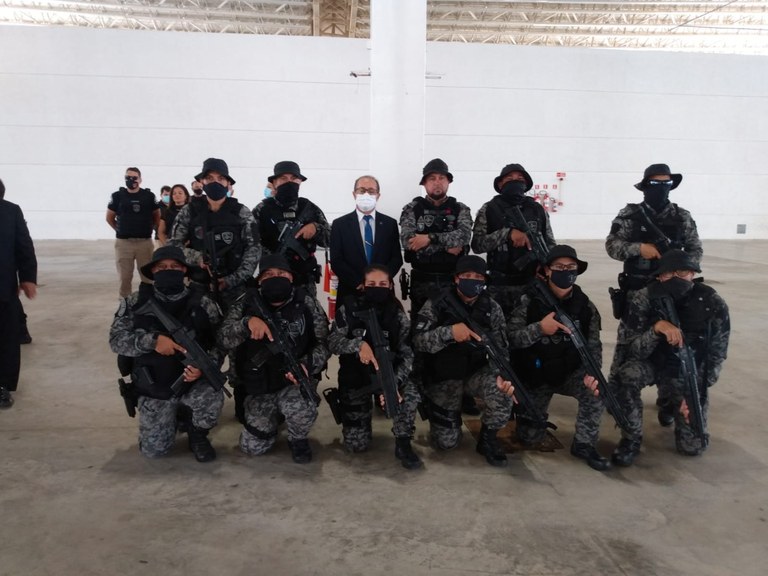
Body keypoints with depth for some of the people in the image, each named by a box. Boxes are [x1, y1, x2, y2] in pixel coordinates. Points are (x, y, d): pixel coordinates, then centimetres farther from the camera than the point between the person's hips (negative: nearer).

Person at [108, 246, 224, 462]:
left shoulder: (202, 304, -5)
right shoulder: (136, 302, -2)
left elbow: (219, 344, -3)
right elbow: (116, 339, -6)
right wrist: (152, 340, -23)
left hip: (194, 383, -1)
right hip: (153, 389, 1)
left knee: (212, 398, -34)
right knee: (153, 450, -5)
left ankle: (198, 436, 2)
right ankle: (175, 416, 30)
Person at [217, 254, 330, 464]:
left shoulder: (306, 303, -8)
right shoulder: (247, 304, -5)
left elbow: (324, 342, -8)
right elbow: (223, 339, -14)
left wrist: (306, 364, -28)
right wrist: (247, 323, -34)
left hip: (294, 379, -2)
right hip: (259, 387, 2)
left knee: (302, 410, -34)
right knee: (253, 446, 4)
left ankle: (298, 439, 4)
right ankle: (275, 415, 37)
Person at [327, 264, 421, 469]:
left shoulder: (397, 314, -7)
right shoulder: (349, 308, -9)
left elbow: (407, 353, -12)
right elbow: (332, 341, -14)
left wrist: (393, 381, -30)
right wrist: (358, 344, -34)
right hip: (354, 375, 0)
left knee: (410, 391, -34)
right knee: (357, 444, -2)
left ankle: (403, 444, -12)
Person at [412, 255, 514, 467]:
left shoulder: (491, 308, -7)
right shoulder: (437, 304, -14)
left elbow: (501, 349, -8)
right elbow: (418, 340, -23)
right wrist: (450, 332, -39)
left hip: (477, 371, 2)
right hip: (443, 376, -1)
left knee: (503, 390, -31)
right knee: (446, 441, -4)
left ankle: (487, 439, -3)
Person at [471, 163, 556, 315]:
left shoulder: (538, 210, 8)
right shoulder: (489, 210, 0)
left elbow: (550, 243, 12)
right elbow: (477, 244, -9)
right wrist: (507, 233, -21)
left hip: (534, 283, 2)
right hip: (500, 286, -2)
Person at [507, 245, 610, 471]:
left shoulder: (585, 306, -6)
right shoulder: (529, 301, -15)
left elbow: (593, 345, -7)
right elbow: (510, 337, -22)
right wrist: (539, 328, -36)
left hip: (569, 373, 2)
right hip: (534, 376, -2)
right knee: (530, 437, 2)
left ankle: (584, 444, -7)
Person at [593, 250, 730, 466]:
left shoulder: (713, 305, -17)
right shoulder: (644, 299, -20)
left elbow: (717, 355, -6)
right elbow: (630, 350, -22)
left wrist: (697, 393, -13)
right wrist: (657, 328, -39)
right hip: (652, 362, -1)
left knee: (693, 446, -3)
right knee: (627, 374, -36)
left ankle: (674, 400, 30)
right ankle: (631, 439, -13)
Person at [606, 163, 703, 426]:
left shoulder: (682, 217, 5)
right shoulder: (629, 215, -1)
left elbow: (696, 250, 7)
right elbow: (612, 245, -6)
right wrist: (639, 248, -20)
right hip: (635, 292, -1)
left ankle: (667, 403, 20)